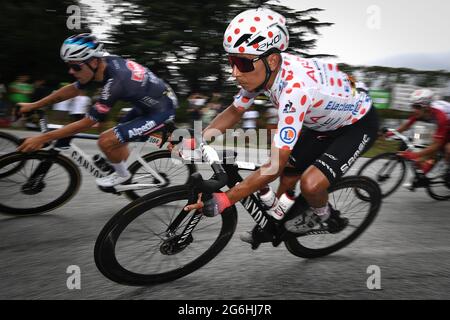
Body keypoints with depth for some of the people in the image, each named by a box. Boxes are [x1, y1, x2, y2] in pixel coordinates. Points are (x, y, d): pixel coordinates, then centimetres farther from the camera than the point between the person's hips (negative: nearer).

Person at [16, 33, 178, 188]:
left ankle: (122, 175, 12)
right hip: (147, 103, 9)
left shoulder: (115, 81, -32)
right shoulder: (104, 64, -7)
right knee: (116, 141, 17)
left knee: (106, 141, -14)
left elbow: (85, 124, -26)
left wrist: (42, 138, -19)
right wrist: (33, 105, 10)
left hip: (162, 110, -9)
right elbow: (71, 89, 8)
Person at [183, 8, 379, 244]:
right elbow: (234, 112, 0)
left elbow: (274, 166, -39)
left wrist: (224, 200, -36)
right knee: (288, 173, 8)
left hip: (358, 123, -7)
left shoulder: (294, 88, -41)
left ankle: (321, 213, 10)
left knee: (310, 184, -23)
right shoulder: (261, 71, -17)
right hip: (324, 121, 7)